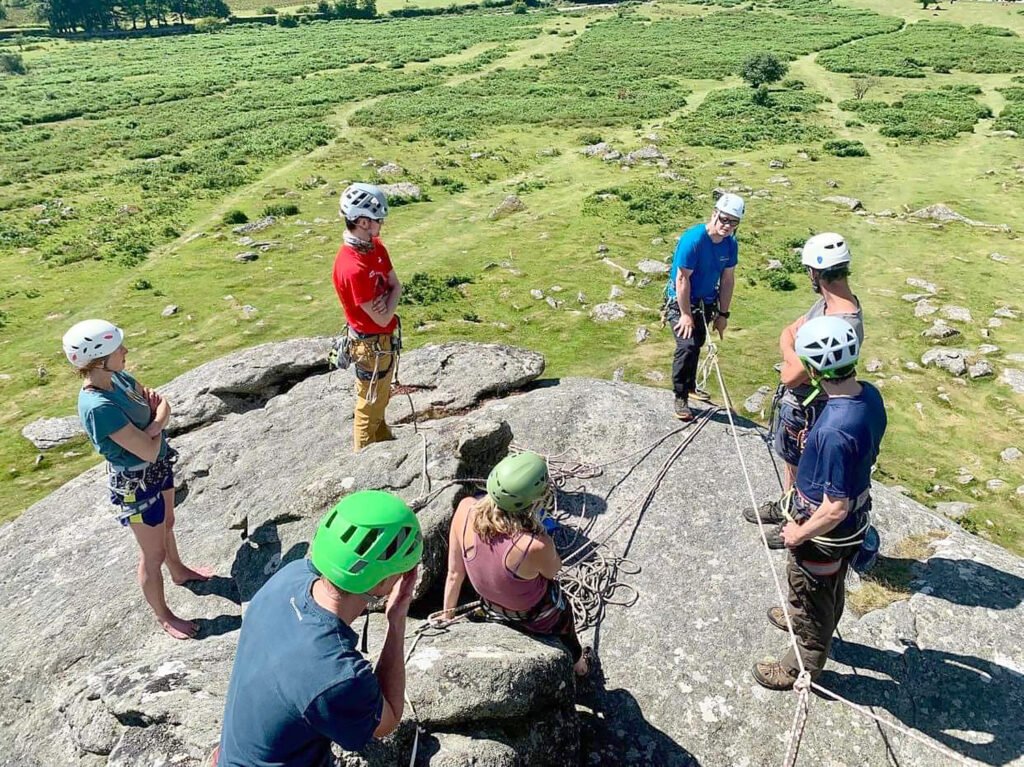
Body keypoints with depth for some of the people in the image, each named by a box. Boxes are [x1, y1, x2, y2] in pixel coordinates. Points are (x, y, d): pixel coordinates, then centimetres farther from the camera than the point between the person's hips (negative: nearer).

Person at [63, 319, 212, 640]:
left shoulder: (119, 377, -10)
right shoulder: (98, 406, -35)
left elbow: (162, 407, -1)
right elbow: (149, 451, -32)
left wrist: (155, 421, -23)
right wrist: (157, 420, -14)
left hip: (159, 467, 8)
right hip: (135, 484, -8)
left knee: (166, 524, 32)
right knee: (153, 553, 12)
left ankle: (179, 572, 59)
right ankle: (163, 617, 35)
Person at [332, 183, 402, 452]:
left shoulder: (376, 246, -4)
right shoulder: (352, 268, -32)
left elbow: (396, 286, 2)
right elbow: (382, 318, -27)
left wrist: (387, 301, -19)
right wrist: (388, 303, -7)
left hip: (385, 338, 8)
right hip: (370, 344, -8)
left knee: (381, 398, 26)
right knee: (369, 405, 11)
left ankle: (384, 442, 47)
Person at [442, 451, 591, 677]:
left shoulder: (465, 509, -32)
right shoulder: (536, 546, -44)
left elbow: (454, 574, -16)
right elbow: (554, 570, -18)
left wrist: (447, 615, 1)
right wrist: (536, 521, -27)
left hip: (492, 607, 4)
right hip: (539, 621, -3)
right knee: (564, 612, 34)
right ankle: (577, 662, 66)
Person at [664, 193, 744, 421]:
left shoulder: (730, 244, -7)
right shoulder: (693, 239, -26)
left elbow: (727, 280, 1)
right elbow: (682, 279, -24)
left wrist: (723, 314, 2)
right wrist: (686, 314, -20)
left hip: (706, 302, 6)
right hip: (681, 301, -6)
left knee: (697, 345, 17)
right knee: (687, 345, -19)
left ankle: (690, 386, 38)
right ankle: (680, 397, -6)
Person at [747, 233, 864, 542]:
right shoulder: (829, 301, -6)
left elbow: (791, 376, -31)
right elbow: (788, 333, 3)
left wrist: (790, 364, -11)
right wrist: (798, 360, -15)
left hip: (808, 408, -9)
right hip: (794, 400, 9)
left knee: (801, 470, 14)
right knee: (789, 458, 28)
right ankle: (785, 507, 50)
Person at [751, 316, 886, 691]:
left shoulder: (835, 431, -40)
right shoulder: (870, 395, -13)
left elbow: (835, 508, -31)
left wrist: (798, 534, -16)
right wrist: (816, 443, 7)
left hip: (825, 532, -8)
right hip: (854, 522, 8)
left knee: (812, 596, 18)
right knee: (830, 586, 32)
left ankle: (804, 664, 43)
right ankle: (802, 620, 60)